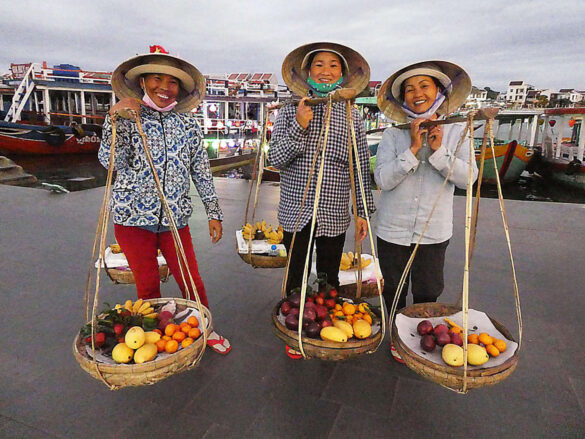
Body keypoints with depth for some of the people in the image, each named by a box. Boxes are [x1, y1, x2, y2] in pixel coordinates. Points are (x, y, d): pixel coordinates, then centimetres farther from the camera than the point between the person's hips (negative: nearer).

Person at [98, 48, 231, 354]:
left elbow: (201, 171, 8)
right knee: (147, 285, 11)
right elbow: (111, 161, -12)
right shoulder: (127, 117, 1)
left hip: (175, 217, 1)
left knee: (192, 282, 6)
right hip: (133, 216, -1)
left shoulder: (187, 123, 6)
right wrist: (115, 120, -23)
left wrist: (214, 212, 6)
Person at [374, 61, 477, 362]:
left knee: (427, 293, 12)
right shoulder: (393, 134, -4)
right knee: (394, 290, 15)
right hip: (393, 229, 0)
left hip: (433, 231, 1)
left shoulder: (456, 132, 1)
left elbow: (467, 178, -8)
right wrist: (413, 149, -21)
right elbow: (382, 179, -15)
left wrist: (439, 151, -19)